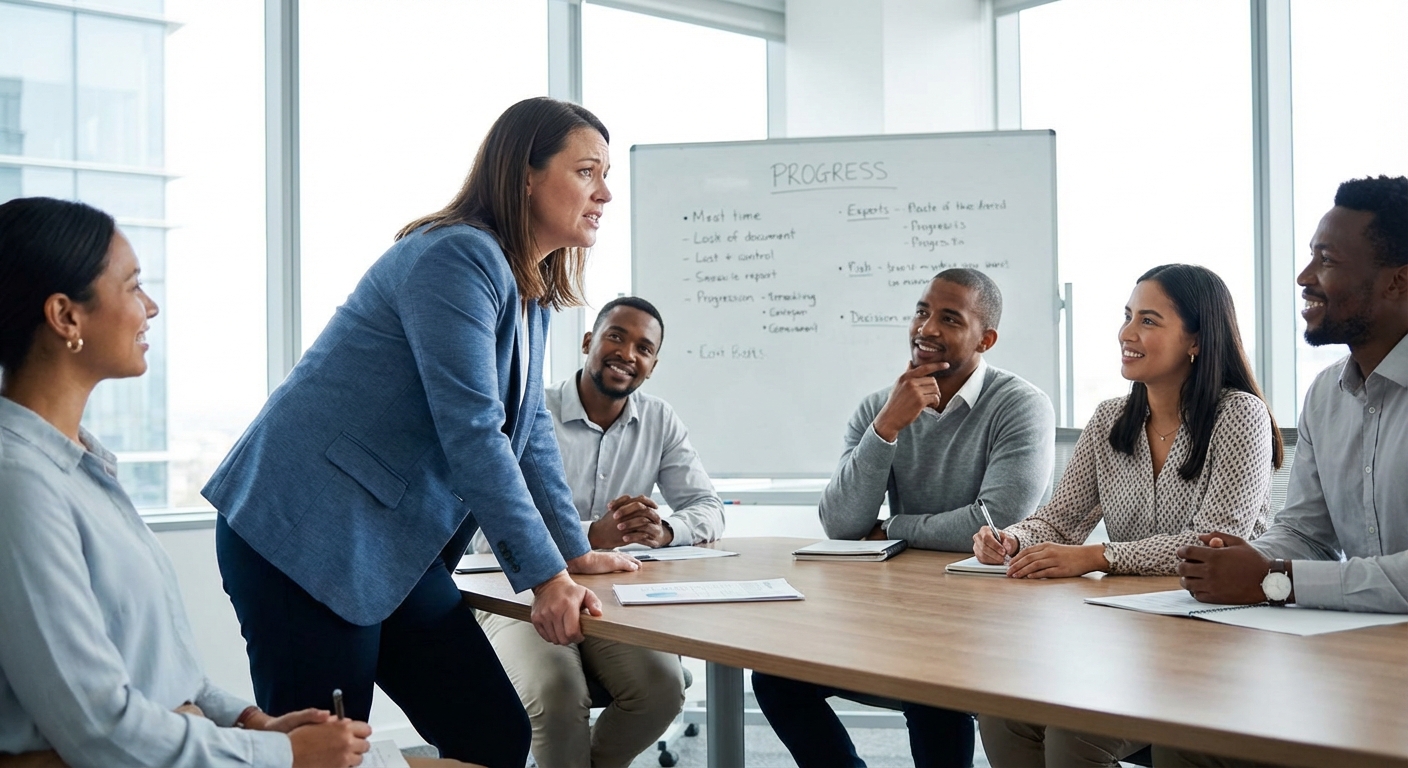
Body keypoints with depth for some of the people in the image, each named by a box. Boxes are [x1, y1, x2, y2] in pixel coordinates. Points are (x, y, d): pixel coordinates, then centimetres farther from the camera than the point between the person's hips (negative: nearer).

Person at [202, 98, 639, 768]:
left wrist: (574, 550, 18)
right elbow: (471, 431, -21)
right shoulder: (459, 259, -17)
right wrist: (544, 575, -18)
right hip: (305, 536, -9)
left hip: (393, 550, 9)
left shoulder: (530, 290, 13)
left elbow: (528, 426, 21)